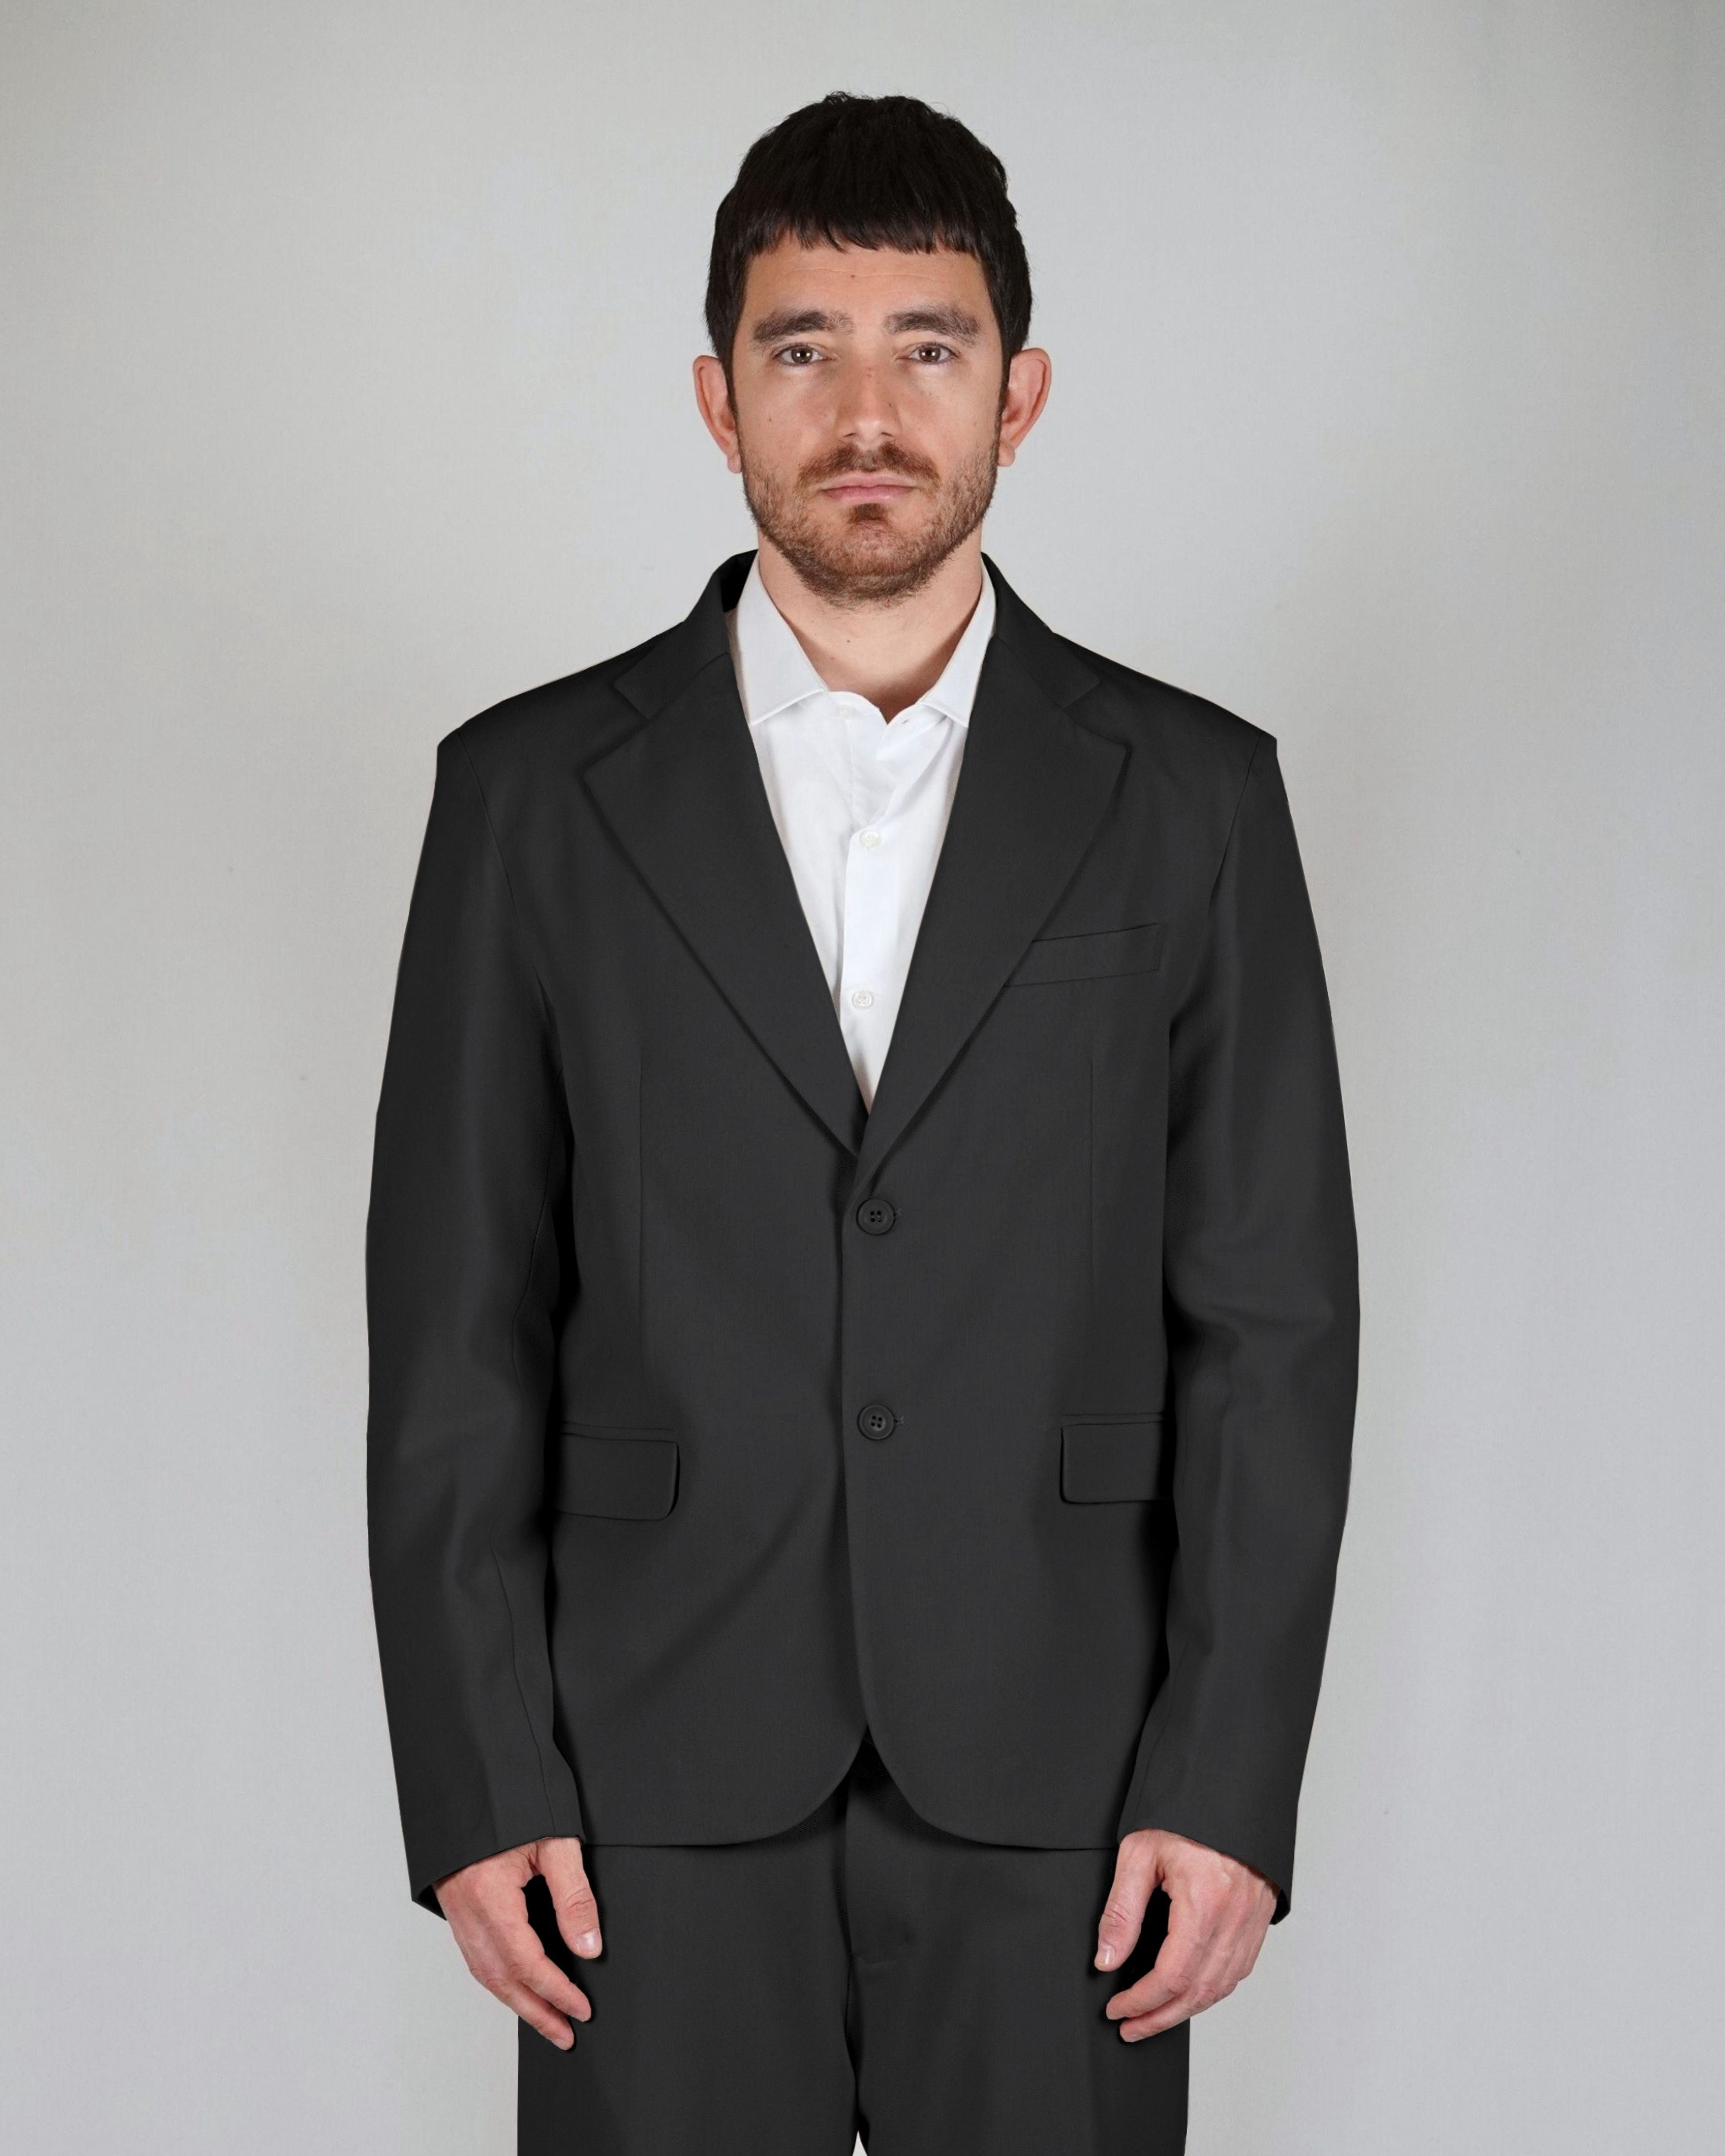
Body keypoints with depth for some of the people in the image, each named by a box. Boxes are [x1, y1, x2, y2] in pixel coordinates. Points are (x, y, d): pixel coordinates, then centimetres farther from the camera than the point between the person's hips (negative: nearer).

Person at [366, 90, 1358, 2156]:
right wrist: (474, 1788, -4)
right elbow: (457, 1333, 1)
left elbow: (1270, 1324, 1)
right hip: (659, 1787, 0)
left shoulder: (1191, 798, 2)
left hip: (1056, 1790, 0)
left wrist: (1230, 1781, -5)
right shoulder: (533, 793, 2)